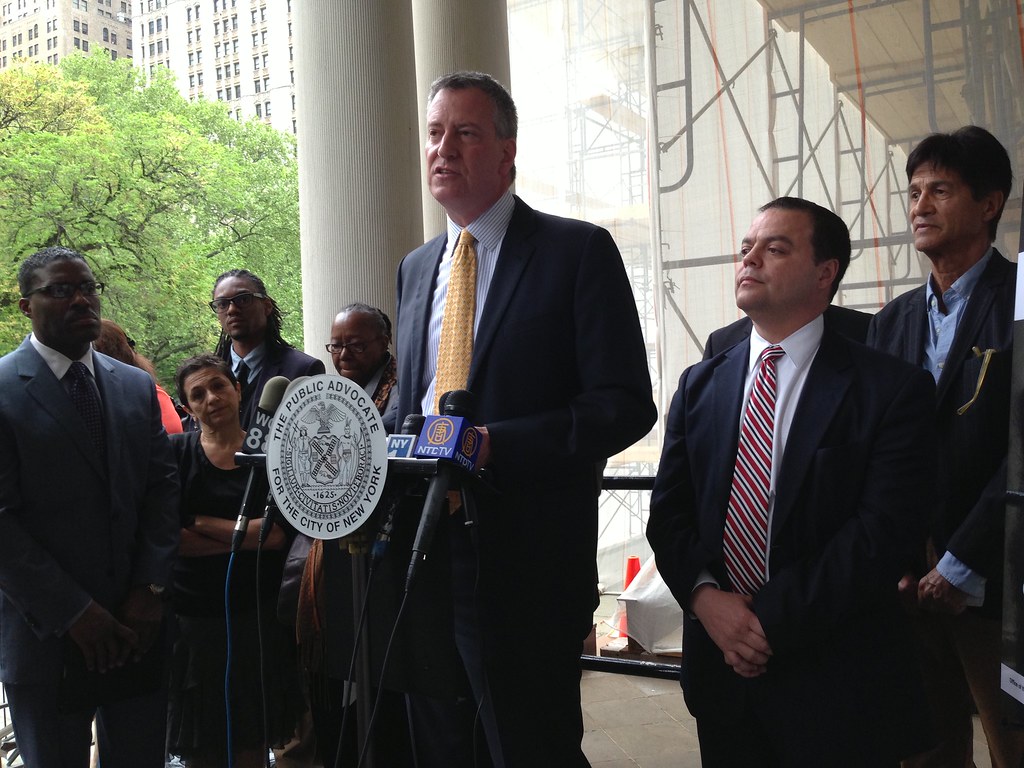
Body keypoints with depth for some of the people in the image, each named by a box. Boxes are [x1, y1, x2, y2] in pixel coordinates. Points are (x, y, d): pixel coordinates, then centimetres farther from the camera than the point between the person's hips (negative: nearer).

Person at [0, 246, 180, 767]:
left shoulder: (137, 387, 8)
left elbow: (162, 489, 6)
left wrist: (151, 588, -5)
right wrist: (72, 612, -14)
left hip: (137, 627, 4)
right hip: (49, 638, -4)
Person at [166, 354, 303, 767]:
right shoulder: (176, 452, -1)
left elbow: (279, 534, -10)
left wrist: (201, 523, -9)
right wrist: (247, 536, -13)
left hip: (257, 616, 1)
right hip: (193, 616, 0)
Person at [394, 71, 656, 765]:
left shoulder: (579, 250, -6)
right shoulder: (415, 267, 14)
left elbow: (625, 406, -13)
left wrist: (495, 445, -23)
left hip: (526, 558, -6)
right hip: (422, 547, 7)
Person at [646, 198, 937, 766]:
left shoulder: (891, 389, -7)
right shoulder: (700, 384, 6)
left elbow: (884, 531, -15)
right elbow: (667, 511, 4)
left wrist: (774, 620, -18)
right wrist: (703, 595, -13)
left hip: (834, 682, -3)